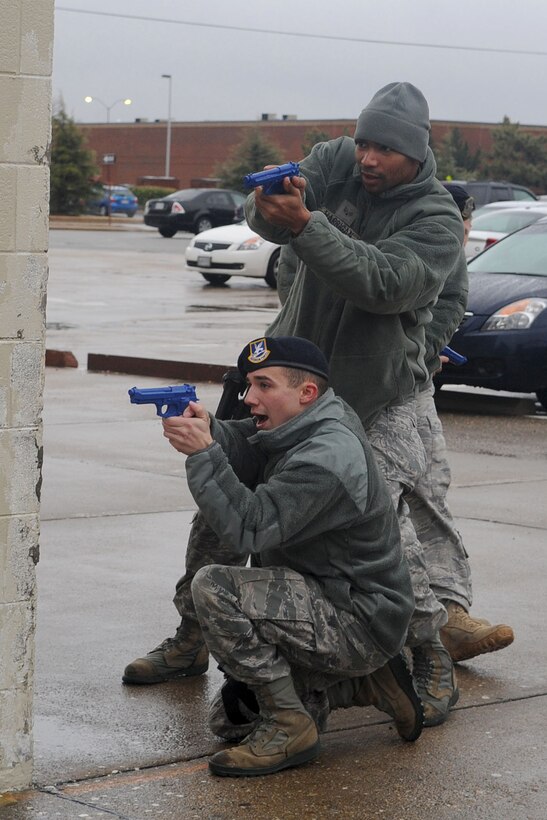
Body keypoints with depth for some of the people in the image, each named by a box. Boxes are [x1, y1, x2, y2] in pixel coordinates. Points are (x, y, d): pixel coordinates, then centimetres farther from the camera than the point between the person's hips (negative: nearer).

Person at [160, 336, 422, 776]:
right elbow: (241, 439, 0)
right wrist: (207, 428, -22)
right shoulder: (303, 424, 4)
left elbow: (248, 527, -29)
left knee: (214, 589, -26)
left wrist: (203, 453, -30)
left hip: (360, 623, -11)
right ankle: (366, 678, 19)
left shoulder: (327, 459, -27)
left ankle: (289, 725, -17)